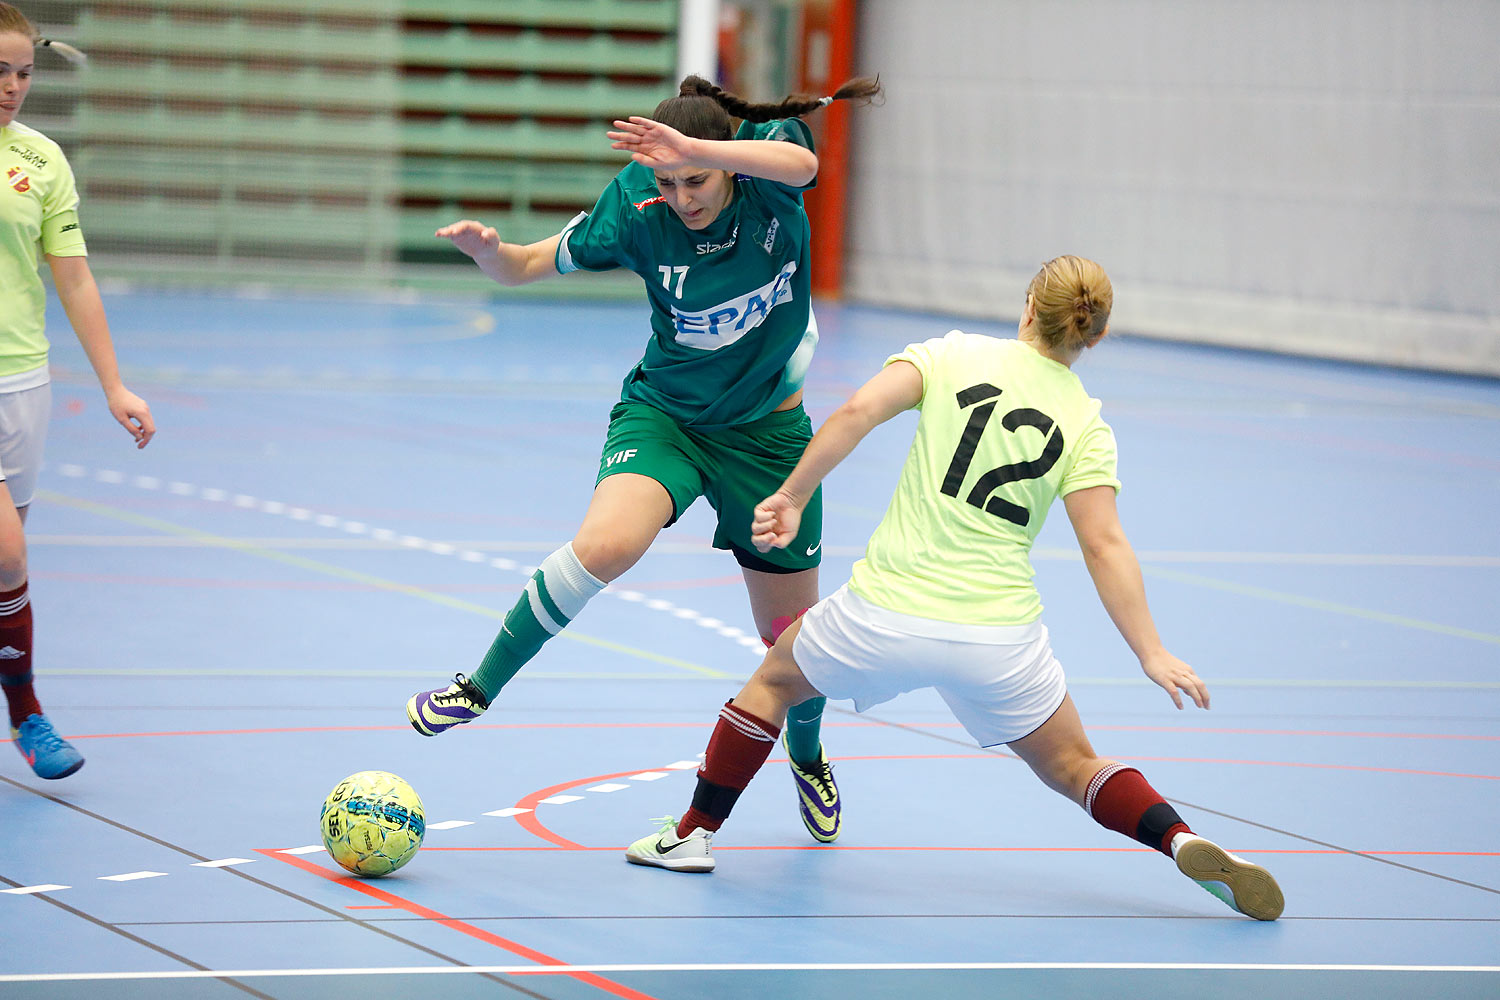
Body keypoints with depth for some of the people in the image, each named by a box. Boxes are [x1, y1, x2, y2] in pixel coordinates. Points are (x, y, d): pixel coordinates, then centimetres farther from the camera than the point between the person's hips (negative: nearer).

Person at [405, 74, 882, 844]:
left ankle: (806, 755, 42)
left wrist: (697, 150, -59)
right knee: (606, 543, -32)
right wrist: (486, 250, -35)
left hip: (767, 429, 1)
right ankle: (480, 687, -14)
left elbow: (800, 162, -44)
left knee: (792, 636, 8)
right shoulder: (636, 205, -18)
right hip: (665, 412, -1)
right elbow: (528, 266, -12)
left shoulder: (766, 158, -20)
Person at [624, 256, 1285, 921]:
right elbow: (1105, 547, -7)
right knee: (1073, 769, 17)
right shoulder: (1085, 425, 3)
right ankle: (1184, 843, -7)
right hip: (999, 636, 1)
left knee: (774, 679, 27)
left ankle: (694, 833, 26)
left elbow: (858, 411, -12)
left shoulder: (953, 356, 3)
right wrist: (1152, 654, -7)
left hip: (884, 615, -1)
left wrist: (791, 497, -6)